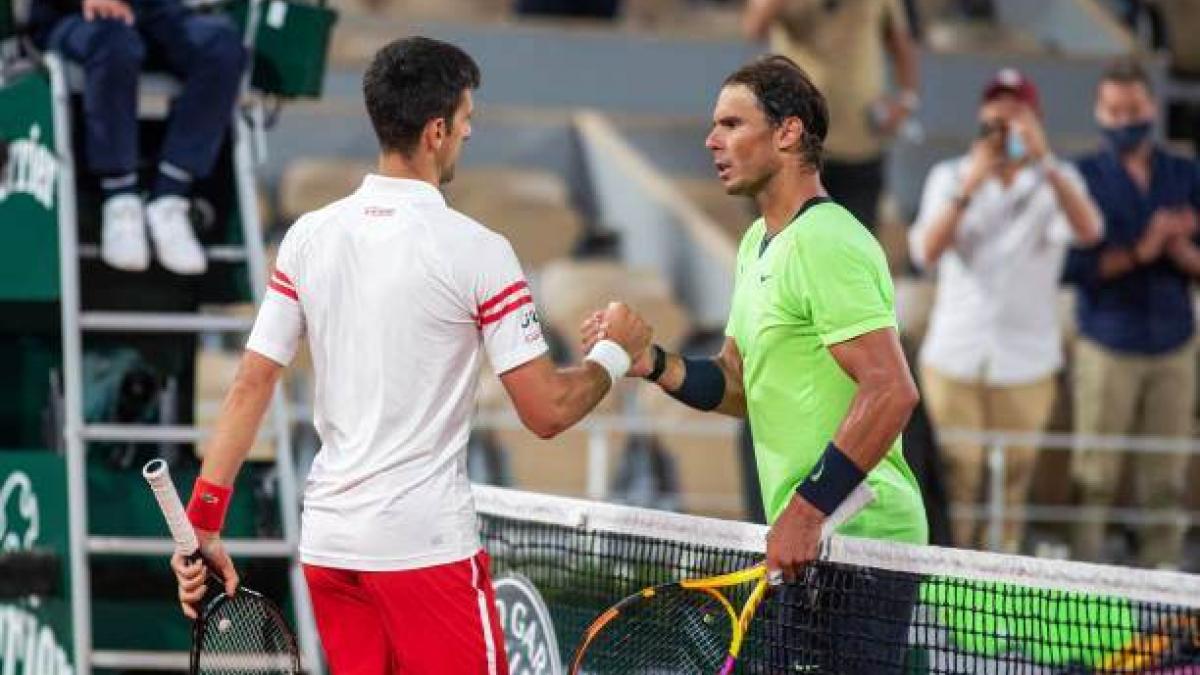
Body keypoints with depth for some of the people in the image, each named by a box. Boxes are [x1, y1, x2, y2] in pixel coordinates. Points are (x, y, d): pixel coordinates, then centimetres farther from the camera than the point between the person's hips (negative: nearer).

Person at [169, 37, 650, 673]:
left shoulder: (307, 236, 4)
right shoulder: (476, 250, -10)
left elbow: (249, 389, 4)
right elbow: (548, 411, -8)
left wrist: (202, 529, 8)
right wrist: (614, 352, 10)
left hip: (325, 545, 6)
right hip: (426, 546, -6)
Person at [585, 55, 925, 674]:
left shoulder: (827, 243, -15)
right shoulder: (758, 245, 17)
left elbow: (892, 390, -23)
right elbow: (740, 385, 20)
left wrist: (807, 510, -25)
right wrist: (651, 363, 2)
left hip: (858, 536, -10)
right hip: (810, 545, 10)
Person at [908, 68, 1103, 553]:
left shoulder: (1057, 180, 1)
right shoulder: (949, 176, 4)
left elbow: (1087, 232, -21)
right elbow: (926, 252, -11)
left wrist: (1043, 160, -31)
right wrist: (969, 187, -23)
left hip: (1025, 362, 0)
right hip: (954, 359, 0)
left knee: (1013, 485, 5)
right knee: (957, 481, 0)